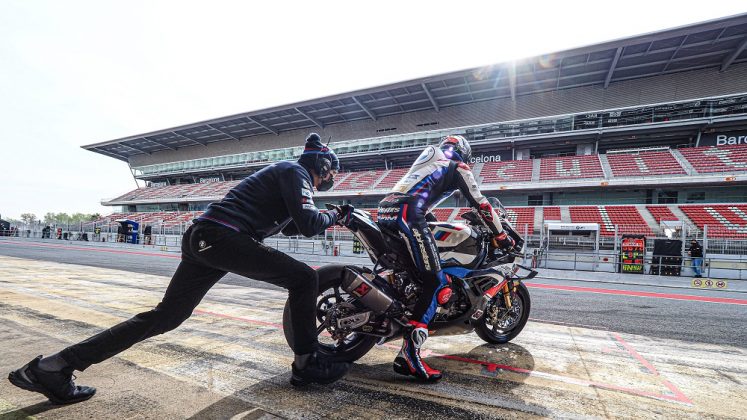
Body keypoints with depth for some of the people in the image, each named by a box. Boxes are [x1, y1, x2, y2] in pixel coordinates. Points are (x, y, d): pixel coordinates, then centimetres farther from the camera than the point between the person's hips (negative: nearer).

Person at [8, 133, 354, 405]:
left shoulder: (283, 172, 30)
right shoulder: (296, 170, 1)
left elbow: (290, 225, 39)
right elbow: (309, 225, -13)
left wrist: (325, 219, 35)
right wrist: (332, 216, 7)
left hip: (201, 239, 10)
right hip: (224, 236, -10)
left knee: (166, 315, 13)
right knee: (303, 279, -6)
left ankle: (53, 366, 18)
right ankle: (306, 363, 1)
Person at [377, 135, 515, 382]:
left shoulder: (427, 158, 35)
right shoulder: (457, 167, 14)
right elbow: (480, 204, 11)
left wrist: (430, 218, 52)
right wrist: (501, 236, 20)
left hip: (385, 210, 9)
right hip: (407, 215, -9)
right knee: (435, 281, -10)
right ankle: (409, 352, -17)